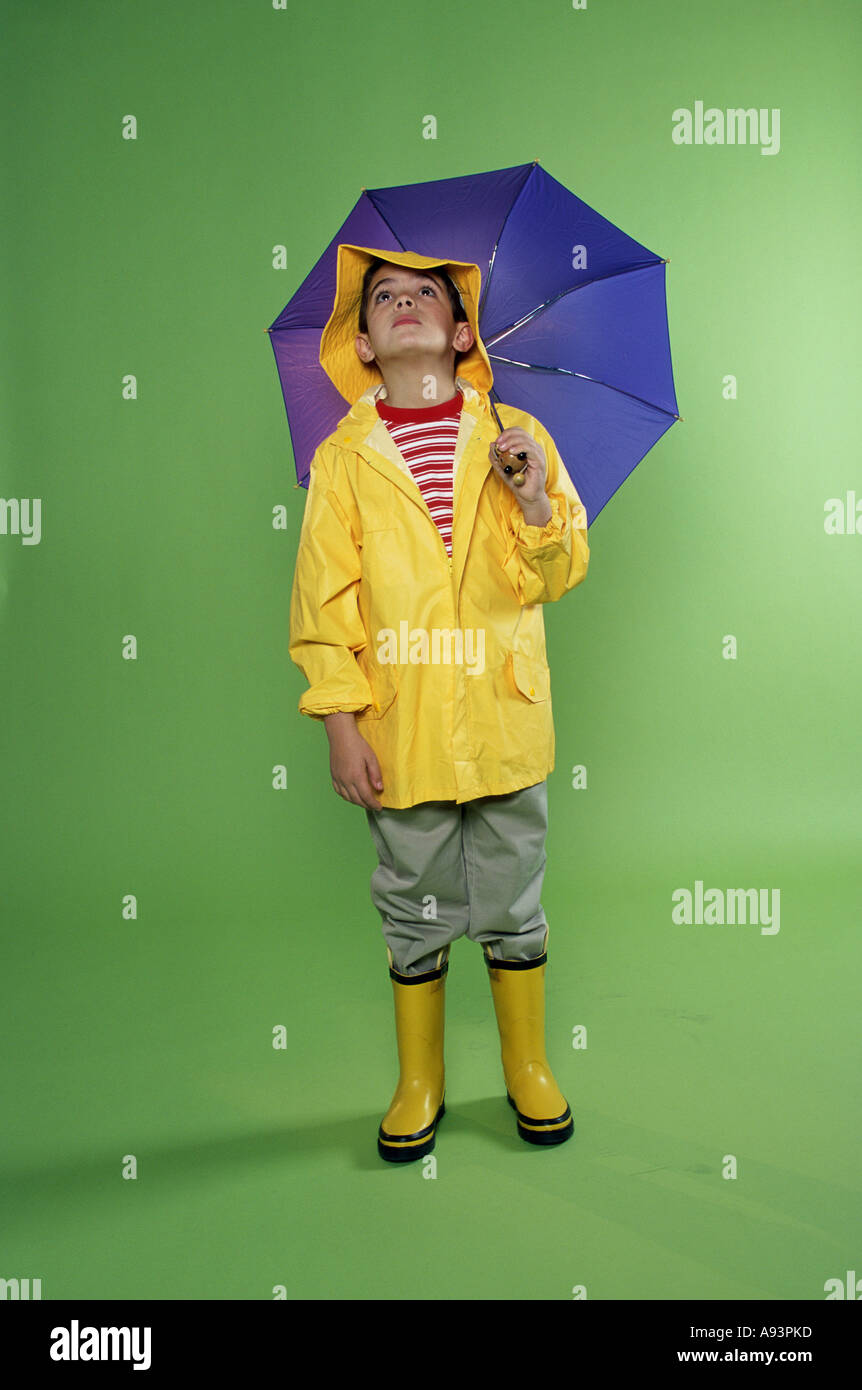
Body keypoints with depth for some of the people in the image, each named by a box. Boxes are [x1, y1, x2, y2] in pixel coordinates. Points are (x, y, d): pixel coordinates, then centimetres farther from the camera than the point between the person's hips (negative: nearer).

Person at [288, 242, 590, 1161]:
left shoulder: (516, 436, 6)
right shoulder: (341, 458, 3)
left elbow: (563, 575, 5)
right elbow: (323, 600, 0)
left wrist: (535, 503, -14)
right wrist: (341, 725, -6)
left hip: (506, 718, 1)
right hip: (401, 730, 0)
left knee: (512, 903, 11)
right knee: (415, 911, 11)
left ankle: (528, 1066, 32)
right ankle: (419, 1080, 31)